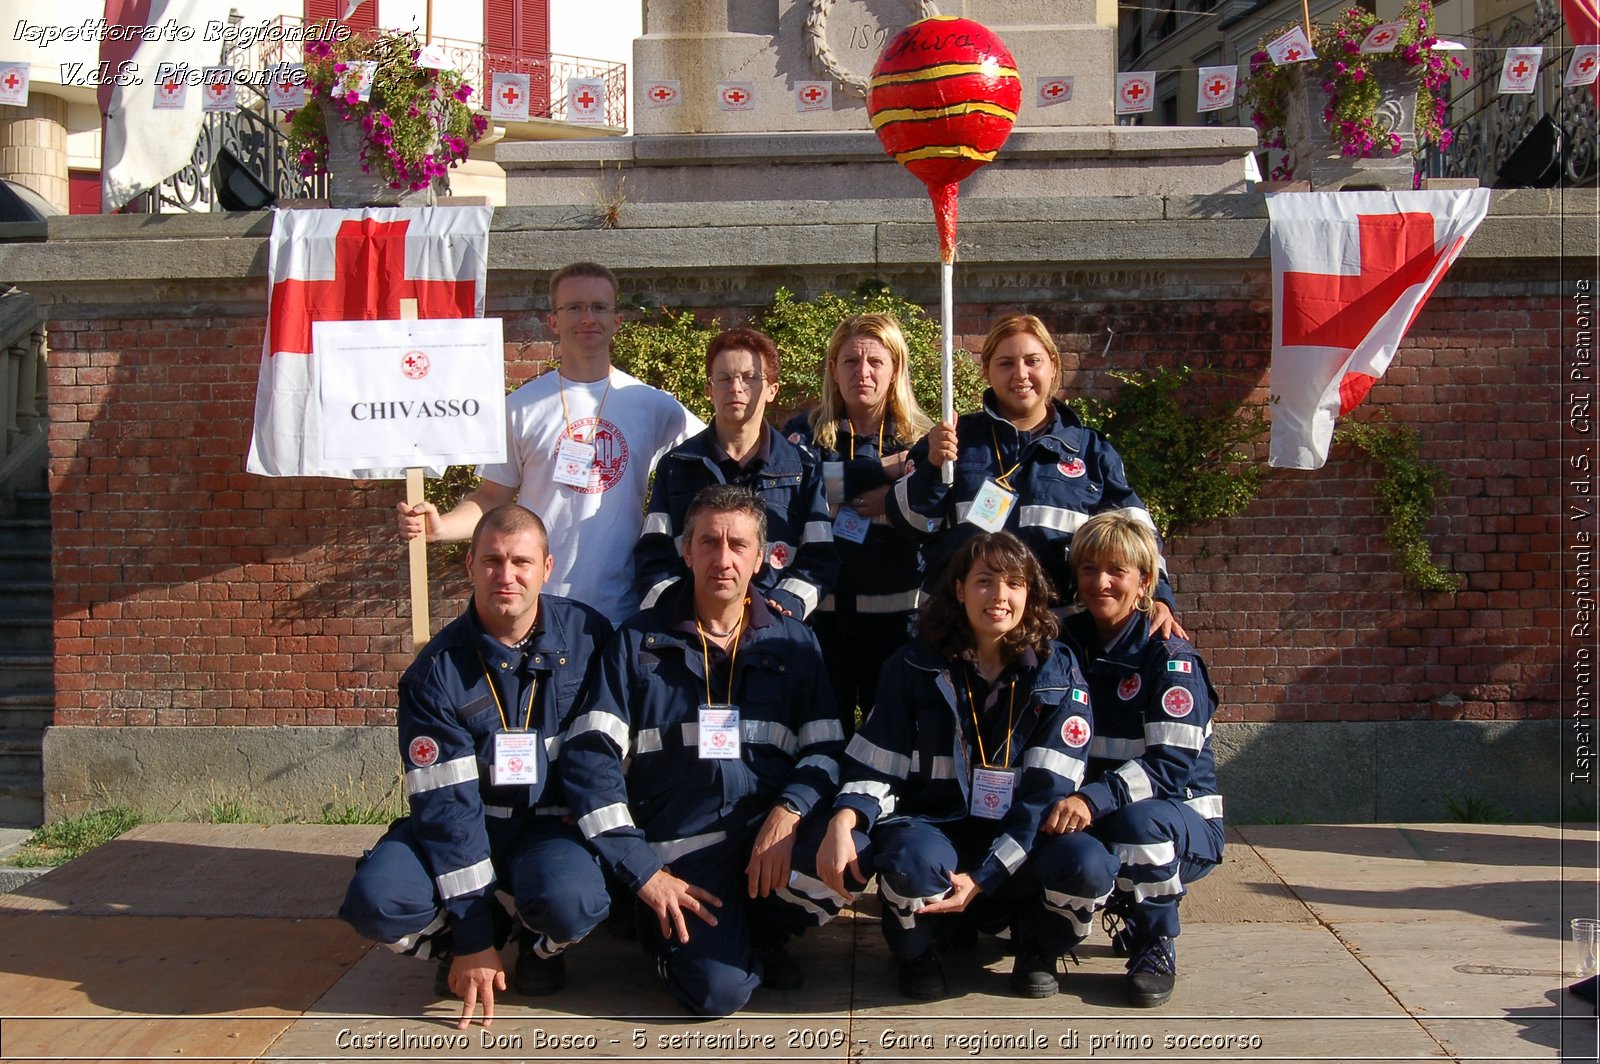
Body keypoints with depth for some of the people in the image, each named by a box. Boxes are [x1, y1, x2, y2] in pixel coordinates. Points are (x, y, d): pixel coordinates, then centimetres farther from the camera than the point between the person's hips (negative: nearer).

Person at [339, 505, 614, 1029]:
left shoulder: (587, 636, -8)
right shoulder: (436, 671, -12)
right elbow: (446, 802, -15)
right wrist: (472, 937, -17)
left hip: (554, 824, 0)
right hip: (464, 826, 1)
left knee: (572, 901, -33)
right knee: (376, 899, -27)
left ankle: (540, 944, 6)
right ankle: (458, 938, 8)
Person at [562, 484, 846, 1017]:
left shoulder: (793, 642, 12)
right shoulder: (640, 641, 5)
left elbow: (828, 749, 5)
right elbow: (590, 757, -2)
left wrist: (788, 812, -17)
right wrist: (644, 871, -10)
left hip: (770, 832, 3)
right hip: (682, 851, -3)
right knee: (718, 990, -26)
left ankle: (759, 927, 3)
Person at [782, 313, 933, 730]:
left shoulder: (920, 438, 7)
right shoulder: (807, 430, 6)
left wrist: (894, 502, -20)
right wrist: (883, 469, -16)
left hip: (897, 614, 0)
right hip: (823, 611, 0)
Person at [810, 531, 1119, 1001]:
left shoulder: (1057, 671, -2)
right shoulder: (915, 666, -1)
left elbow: (1049, 787, -9)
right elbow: (874, 767, -1)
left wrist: (983, 877, -20)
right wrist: (842, 823, -25)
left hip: (1017, 844, 1)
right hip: (932, 827, -1)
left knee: (1089, 865, -31)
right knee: (914, 858, -37)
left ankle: (1036, 943, 7)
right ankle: (918, 949, 2)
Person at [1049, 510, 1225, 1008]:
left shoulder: (1169, 657, -13)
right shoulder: (1069, 646, 4)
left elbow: (1173, 764, -22)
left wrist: (1095, 798, -36)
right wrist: (1062, 804, -14)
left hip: (1182, 822, -4)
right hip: (1093, 822, 5)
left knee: (1139, 821, -38)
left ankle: (1156, 947, -8)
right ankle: (1129, 910, 8)